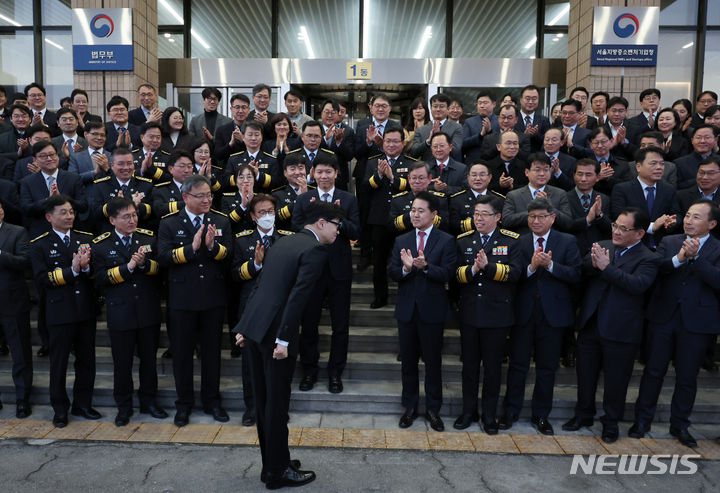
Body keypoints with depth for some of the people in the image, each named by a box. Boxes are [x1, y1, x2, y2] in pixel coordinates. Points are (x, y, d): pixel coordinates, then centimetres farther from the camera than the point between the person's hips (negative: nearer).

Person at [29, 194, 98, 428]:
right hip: (59, 312, -3)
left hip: (86, 310, 3)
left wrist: (86, 267, -18)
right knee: (59, 363, 9)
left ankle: (82, 405, 27)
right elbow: (42, 278, -11)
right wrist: (72, 270, -19)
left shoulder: (86, 238, 7)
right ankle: (60, 410, 24)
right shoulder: (39, 245, -2)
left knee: (86, 360, 11)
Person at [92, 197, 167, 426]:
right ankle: (124, 407, 26)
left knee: (149, 358, 13)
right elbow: (100, 279, -10)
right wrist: (128, 267, -18)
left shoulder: (149, 238, 3)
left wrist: (144, 263, -18)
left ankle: (148, 401, 30)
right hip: (120, 313, -2)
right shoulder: (100, 245, -3)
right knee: (122, 362, 9)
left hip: (148, 311, 2)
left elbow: (161, 268, 0)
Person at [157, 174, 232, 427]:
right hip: (182, 299, -1)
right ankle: (184, 403, 26)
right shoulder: (169, 223, -1)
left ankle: (211, 401, 27)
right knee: (182, 352, 9)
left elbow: (228, 254, -3)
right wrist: (191, 248, -23)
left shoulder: (221, 221, 5)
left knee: (212, 350, 12)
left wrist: (212, 246, -22)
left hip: (214, 298, 2)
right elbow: (163, 257, -12)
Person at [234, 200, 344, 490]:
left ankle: (271, 463, 31)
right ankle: (278, 472, 18)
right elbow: (298, 296, -19)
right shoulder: (316, 250, -9)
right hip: (274, 332, -8)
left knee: (263, 400, 16)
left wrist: (244, 327, 18)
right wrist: (283, 340, -19)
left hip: (252, 326, 9)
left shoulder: (283, 242, 17)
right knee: (277, 403, 4)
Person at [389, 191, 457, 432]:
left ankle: (433, 409, 24)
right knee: (408, 360, 13)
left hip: (432, 310, -3)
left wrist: (425, 266, -30)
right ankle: (410, 406, 29)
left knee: (433, 362, 8)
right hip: (406, 309, 3)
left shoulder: (446, 241, -4)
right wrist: (405, 268, -23)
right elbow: (392, 274, -2)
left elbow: (446, 274, -14)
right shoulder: (401, 241, 7)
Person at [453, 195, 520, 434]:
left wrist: (488, 266, -24)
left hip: (497, 315, -2)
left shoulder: (511, 241, -1)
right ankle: (468, 411, 28)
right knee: (469, 364, 12)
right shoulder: (463, 240, 6)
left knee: (493, 366, 8)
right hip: (469, 313, 2)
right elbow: (456, 273, -2)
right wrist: (472, 269, -21)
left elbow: (515, 273, -13)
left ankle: (489, 414, 24)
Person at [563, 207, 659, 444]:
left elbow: (638, 284, -24)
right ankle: (584, 414, 36)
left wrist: (607, 267, -27)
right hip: (590, 324, 5)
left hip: (620, 330, -4)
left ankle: (611, 422, 30)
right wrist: (593, 263, -24)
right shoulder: (603, 246, 6)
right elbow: (582, 269, -2)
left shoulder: (647, 259, -8)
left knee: (615, 379, 9)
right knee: (585, 373, 17)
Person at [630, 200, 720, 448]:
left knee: (687, 377, 10)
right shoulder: (669, 242, 5)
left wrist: (695, 257, -25)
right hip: (663, 317, 1)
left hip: (697, 322, -1)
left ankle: (680, 425, 28)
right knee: (653, 371, 9)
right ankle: (642, 420, 24)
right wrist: (678, 259, -23)